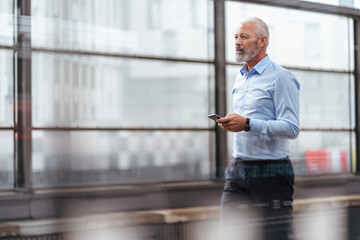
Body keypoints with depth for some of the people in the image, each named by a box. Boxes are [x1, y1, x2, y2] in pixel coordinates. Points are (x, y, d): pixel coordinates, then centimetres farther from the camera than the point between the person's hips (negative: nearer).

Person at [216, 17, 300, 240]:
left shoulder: (280, 77, -9)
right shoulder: (240, 78, 17)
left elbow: (291, 127, -18)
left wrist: (247, 124, -25)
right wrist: (231, 123, 8)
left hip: (270, 171, -7)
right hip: (238, 170, 7)